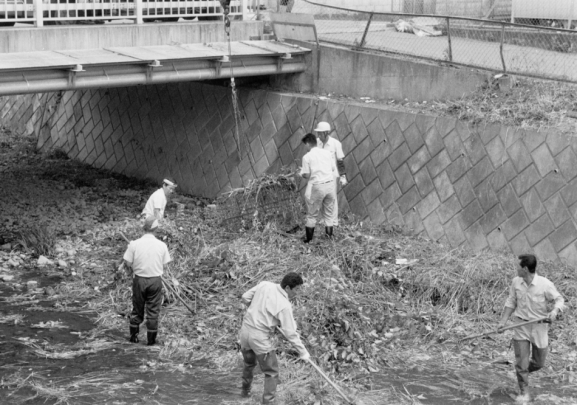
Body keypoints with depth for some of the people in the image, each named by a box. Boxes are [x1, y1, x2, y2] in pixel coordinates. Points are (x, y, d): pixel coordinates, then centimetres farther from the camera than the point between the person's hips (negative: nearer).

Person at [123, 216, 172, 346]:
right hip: (155, 280, 0)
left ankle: (134, 336, 23)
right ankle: (151, 339, 14)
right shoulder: (161, 245, -7)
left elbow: (127, 263, -7)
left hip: (139, 279, 0)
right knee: (153, 311, 9)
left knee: (137, 309, 16)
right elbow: (165, 265, -3)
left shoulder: (134, 244, -10)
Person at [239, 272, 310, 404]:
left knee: (249, 363, 31)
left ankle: (246, 391, 51)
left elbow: (245, 298, 7)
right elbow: (290, 333, -15)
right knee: (271, 373, 9)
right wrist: (303, 352, -5)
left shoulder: (264, 285, -4)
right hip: (260, 338, -7)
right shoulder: (284, 306, -18)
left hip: (245, 330, 7)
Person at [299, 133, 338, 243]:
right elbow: (334, 169, 8)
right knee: (329, 214, 14)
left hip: (317, 186, -4)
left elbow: (306, 175, -6)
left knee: (312, 215, 9)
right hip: (330, 184, 4)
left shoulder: (307, 157, -6)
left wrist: (301, 173, 15)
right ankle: (329, 237, 16)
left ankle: (308, 240, 14)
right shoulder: (327, 153, 6)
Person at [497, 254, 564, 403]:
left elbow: (559, 299, -6)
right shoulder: (516, 282, -5)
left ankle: (522, 371, 43)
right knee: (521, 361, -5)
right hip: (520, 325, 1)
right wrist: (503, 321, 1)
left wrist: (555, 311, -28)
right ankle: (524, 393, 9)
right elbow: (511, 302, 6)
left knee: (539, 363, 11)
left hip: (539, 326, -1)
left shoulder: (545, 284, -17)